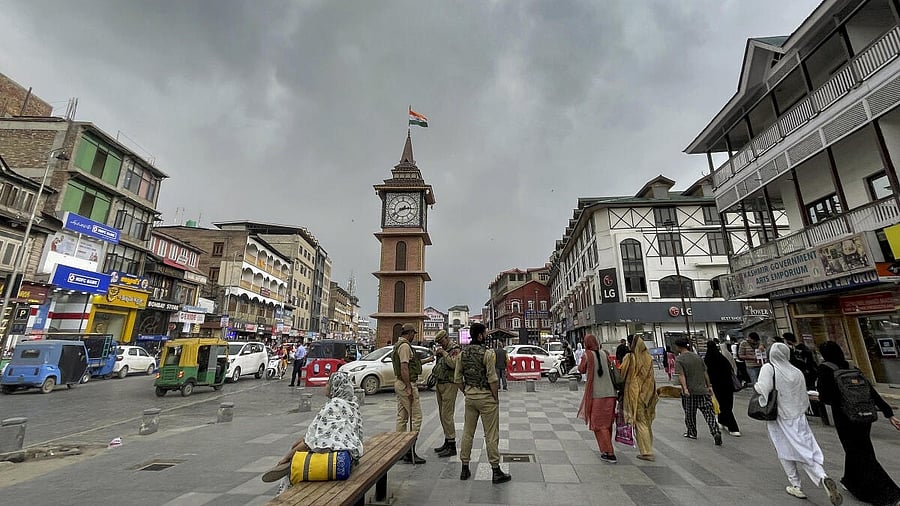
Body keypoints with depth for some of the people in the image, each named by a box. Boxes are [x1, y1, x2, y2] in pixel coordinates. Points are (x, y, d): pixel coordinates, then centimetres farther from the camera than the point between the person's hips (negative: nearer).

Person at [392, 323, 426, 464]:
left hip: (399, 383, 11)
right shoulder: (405, 346, -17)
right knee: (416, 417, -6)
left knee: (402, 417, 14)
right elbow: (404, 368, -23)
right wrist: (409, 388, -23)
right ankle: (410, 452, -3)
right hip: (406, 384, -11)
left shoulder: (398, 345, 16)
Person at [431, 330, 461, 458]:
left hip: (449, 385, -9)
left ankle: (452, 446, -1)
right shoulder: (442, 350, 16)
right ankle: (447, 442, 24)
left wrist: (444, 353, -19)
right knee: (442, 415, 13)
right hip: (439, 384, 9)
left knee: (447, 415, -9)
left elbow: (454, 364, -25)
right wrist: (436, 355, 6)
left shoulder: (455, 349, -9)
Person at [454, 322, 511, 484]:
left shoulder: (462, 353, 1)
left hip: (470, 396, 6)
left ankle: (465, 469, 24)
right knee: (491, 434, 4)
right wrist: (496, 398, -6)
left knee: (467, 432, 15)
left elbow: (457, 378, 5)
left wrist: (466, 393, 15)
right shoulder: (487, 353, -17)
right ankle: (496, 471, 14)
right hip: (486, 396, -6)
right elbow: (492, 379, -17)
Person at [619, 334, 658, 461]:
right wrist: (648, 393, 15)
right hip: (647, 393, 6)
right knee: (647, 422, 16)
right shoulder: (648, 358, 3)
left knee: (640, 423, 1)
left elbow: (622, 375, -7)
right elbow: (650, 377, 9)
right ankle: (648, 449, 26)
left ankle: (646, 452, 2)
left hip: (635, 393, -5)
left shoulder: (630, 357, -13)